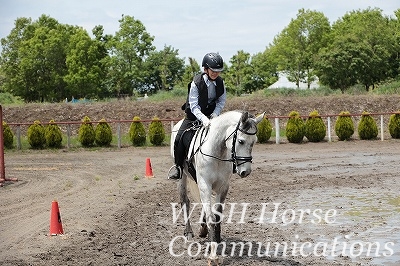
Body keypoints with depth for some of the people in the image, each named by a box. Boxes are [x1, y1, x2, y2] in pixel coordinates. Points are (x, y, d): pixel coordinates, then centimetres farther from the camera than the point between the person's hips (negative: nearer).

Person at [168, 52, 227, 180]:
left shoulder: (220, 82, -9)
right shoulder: (196, 83, -22)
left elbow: (222, 101, 2)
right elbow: (194, 106, -24)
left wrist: (215, 114, -16)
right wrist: (203, 119, -40)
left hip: (212, 114, 4)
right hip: (195, 115, -4)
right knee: (181, 138, -17)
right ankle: (178, 166, 2)